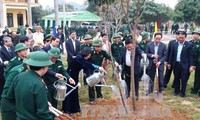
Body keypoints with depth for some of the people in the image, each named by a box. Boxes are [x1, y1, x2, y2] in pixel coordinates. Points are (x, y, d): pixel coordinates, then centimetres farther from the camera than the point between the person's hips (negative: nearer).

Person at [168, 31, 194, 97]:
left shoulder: (189, 45, -6)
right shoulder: (175, 44, 4)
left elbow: (191, 56, -7)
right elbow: (172, 54, 10)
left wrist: (191, 66, -11)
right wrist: (169, 63, 10)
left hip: (184, 65, -3)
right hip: (176, 64, 4)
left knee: (184, 80, 3)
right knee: (176, 79, 14)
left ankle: (182, 92, 17)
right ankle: (176, 90, 29)